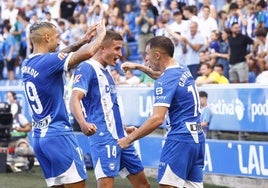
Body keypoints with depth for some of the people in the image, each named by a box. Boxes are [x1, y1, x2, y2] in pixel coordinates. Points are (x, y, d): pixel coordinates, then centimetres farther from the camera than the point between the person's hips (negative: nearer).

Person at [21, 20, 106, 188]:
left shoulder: (27, 64, 10)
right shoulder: (47, 61, -15)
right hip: (58, 134, -9)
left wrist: (82, 41, 24)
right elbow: (88, 53, -22)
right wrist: (100, 34, -4)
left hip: (38, 136, 9)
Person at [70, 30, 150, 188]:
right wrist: (83, 123, -40)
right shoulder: (87, 68, -9)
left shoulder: (106, 71, 18)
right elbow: (75, 99, -22)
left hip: (119, 138, 10)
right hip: (103, 137, -9)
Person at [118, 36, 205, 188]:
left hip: (180, 138, -9)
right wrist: (139, 67, 38)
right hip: (197, 137, 9)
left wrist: (129, 139, -17)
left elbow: (157, 119, -22)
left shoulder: (165, 81, -14)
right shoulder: (184, 72, 12)